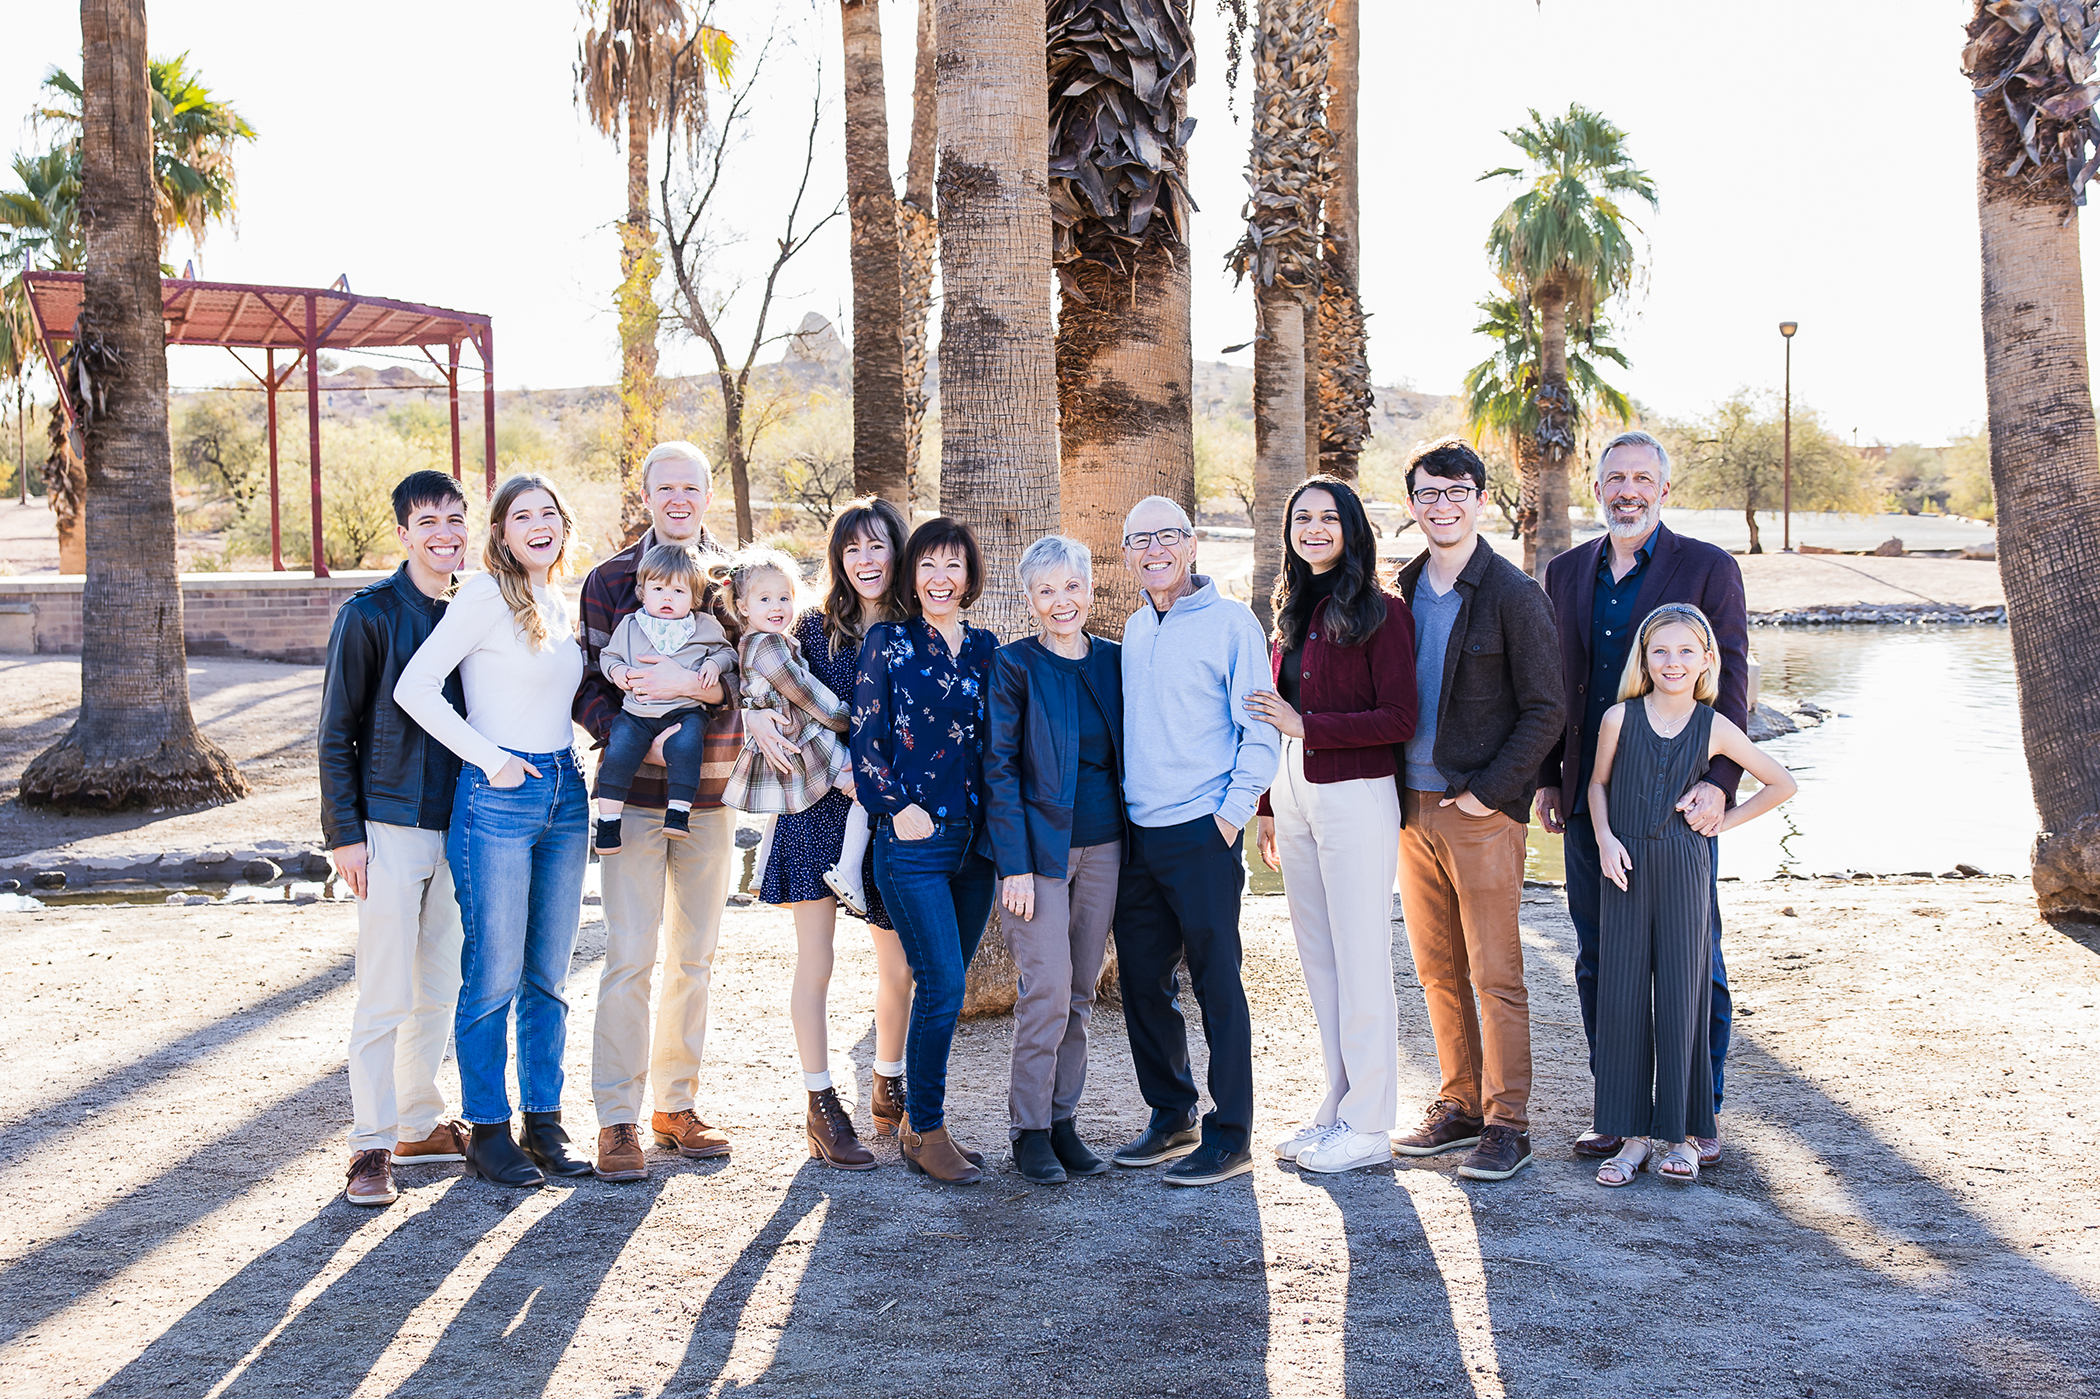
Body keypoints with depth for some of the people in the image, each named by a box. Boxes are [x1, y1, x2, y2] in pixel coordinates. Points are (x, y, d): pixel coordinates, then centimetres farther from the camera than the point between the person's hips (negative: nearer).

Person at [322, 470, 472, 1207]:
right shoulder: (370, 614, -7)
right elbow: (336, 732, -6)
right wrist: (344, 833, -10)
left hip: (460, 824, 6)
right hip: (390, 826, -6)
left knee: (441, 988, 13)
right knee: (385, 996, -4)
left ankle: (421, 1123, 25)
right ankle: (373, 1145, 4)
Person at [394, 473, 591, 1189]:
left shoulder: (560, 604, 14)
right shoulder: (486, 594, -8)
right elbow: (414, 686, -15)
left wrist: (583, 794, 16)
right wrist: (490, 759, -14)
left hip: (563, 793, 7)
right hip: (498, 799, -7)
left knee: (549, 976, 11)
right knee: (494, 976, -1)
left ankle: (544, 1123, 19)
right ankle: (487, 1131, 10)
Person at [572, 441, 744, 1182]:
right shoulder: (608, 580, 1)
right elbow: (588, 688, -2)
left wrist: (694, 685, -21)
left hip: (711, 793, 3)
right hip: (635, 791, -3)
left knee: (694, 956, 11)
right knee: (629, 957, -5)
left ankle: (677, 1103, 23)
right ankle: (618, 1118, 3)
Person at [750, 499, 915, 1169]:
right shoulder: (816, 626, 2)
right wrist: (756, 713, -17)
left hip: (890, 815, 1)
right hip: (817, 811, -1)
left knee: (899, 967, 7)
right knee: (815, 963, 2)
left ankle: (889, 1088, 29)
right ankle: (821, 1106, 13)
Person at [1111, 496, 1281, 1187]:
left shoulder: (1230, 621, -5)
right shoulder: (1134, 629, 14)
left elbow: (1261, 728, -7)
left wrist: (1233, 811, -12)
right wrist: (1116, 807, 15)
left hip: (1201, 833, -7)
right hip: (1137, 836, 7)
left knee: (1218, 983, -2)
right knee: (1142, 981, 11)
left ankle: (1229, 1137, 6)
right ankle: (1171, 1117, 25)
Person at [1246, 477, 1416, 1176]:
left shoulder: (1380, 612, -7)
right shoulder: (1291, 613, 14)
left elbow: (1399, 718, -13)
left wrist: (1305, 726, -15)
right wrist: (1267, 806, 17)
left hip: (1354, 797, -7)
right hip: (1293, 796, 7)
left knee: (1361, 962, -2)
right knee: (1318, 960, 12)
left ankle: (1368, 1126, 6)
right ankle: (1338, 1105, 22)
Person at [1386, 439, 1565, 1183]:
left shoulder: (1512, 594, -9)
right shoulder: (1403, 589, 9)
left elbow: (1545, 709, -9)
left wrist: (1489, 791, -13)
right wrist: (1394, 790, 7)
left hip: (1482, 813, -6)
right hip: (1413, 808, 6)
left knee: (1496, 975, 0)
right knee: (1437, 971, 12)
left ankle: (1507, 1123, 9)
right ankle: (1459, 1105, 24)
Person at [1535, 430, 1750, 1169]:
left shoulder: (1709, 569, -2)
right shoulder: (1567, 573, 11)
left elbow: (1732, 683, -6)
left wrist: (1719, 782, -17)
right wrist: (1548, 779, 11)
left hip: (1677, 801, -4)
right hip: (1590, 798, 4)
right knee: (1598, 961, 9)